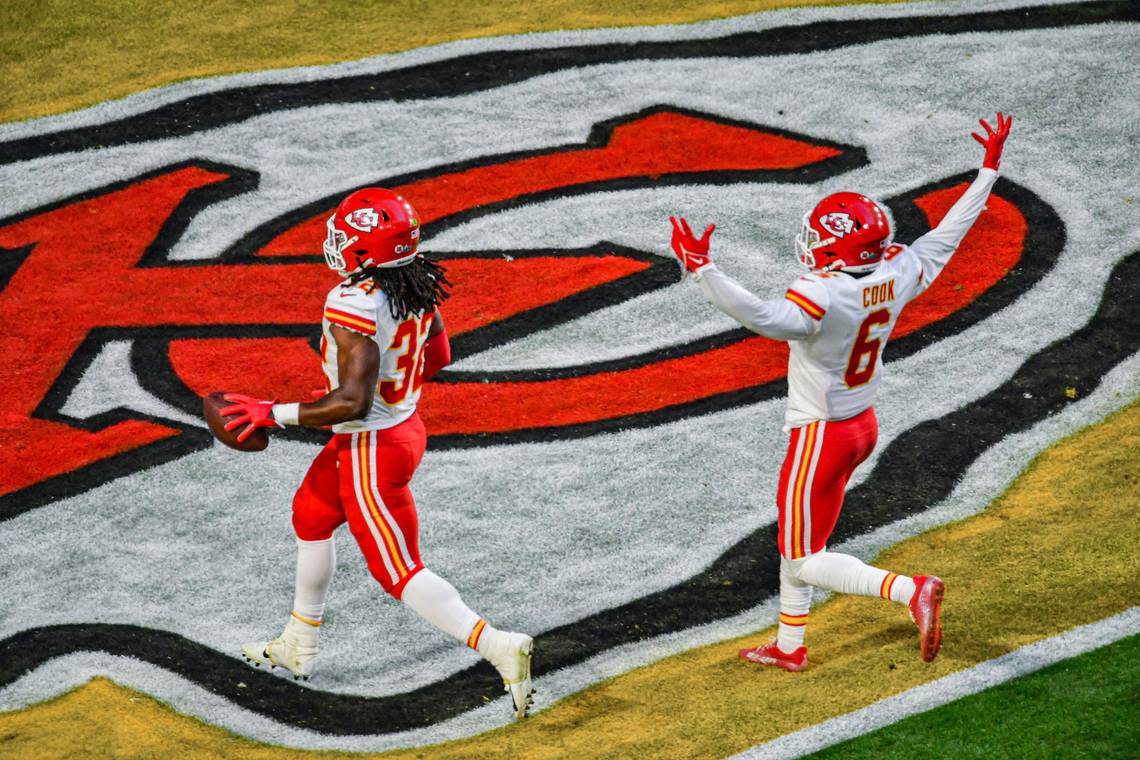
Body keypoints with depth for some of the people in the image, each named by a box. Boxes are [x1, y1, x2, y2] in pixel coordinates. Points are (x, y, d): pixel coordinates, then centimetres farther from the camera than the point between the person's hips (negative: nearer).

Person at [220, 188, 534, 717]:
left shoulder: (355, 306, -30)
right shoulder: (416, 285, -4)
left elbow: (353, 402, -33)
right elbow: (439, 357, 11)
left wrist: (273, 414, -25)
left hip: (371, 448, -10)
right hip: (404, 426, 10)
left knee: (399, 573, 0)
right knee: (311, 516, 28)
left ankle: (498, 646, -11)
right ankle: (298, 648, 44)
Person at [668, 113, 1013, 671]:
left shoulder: (824, 295, -31)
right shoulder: (895, 274, -8)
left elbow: (763, 317, -46)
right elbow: (947, 235, 6)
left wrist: (701, 270, -51)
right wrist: (989, 170, 16)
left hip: (821, 435, -9)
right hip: (863, 423, 9)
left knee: (807, 559, 1)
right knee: (794, 540, 23)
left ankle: (910, 590, -16)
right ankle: (790, 647, 36)